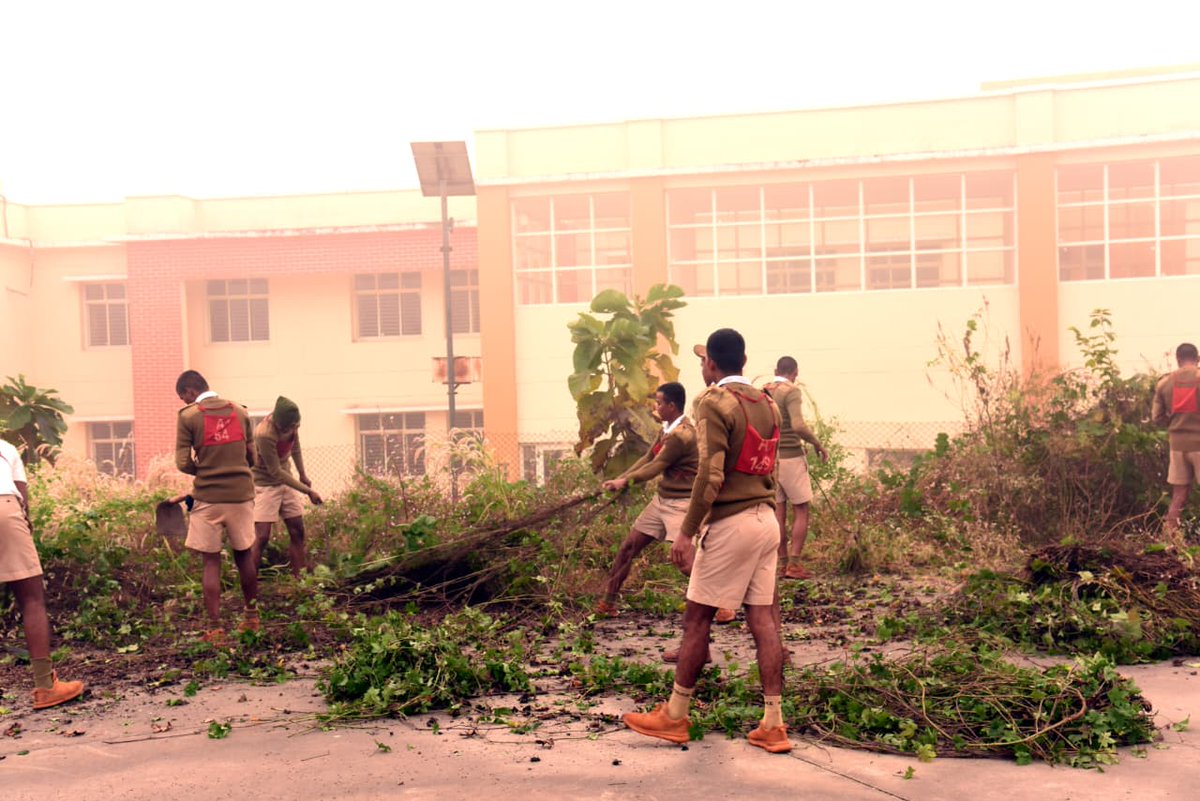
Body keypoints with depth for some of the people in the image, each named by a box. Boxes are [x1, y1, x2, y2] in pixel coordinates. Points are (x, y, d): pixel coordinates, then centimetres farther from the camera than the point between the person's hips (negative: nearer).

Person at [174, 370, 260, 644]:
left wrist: (203, 472, 11)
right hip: (241, 494, 3)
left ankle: (215, 628, 5)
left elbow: (183, 463, -8)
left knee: (211, 562, 5)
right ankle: (251, 617, 28)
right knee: (244, 555, 17)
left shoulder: (188, 416, -5)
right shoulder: (239, 411, 7)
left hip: (208, 498, -3)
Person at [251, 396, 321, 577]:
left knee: (297, 531, 6)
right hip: (264, 482, -7)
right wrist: (308, 491, -20)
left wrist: (302, 474, 12)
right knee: (262, 536, -13)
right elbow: (275, 472, -24)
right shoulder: (265, 435, -32)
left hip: (284, 479, 7)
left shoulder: (291, 422, -12)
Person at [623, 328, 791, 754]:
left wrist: (687, 532, -15)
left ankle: (674, 717, 13)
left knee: (697, 619, 2)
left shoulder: (715, 403, -11)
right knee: (762, 619, 8)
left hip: (730, 523, -7)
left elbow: (710, 475, -17)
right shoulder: (766, 404, 12)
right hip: (766, 519, 8)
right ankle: (773, 725, 10)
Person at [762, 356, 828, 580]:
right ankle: (794, 564, -1)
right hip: (790, 457, -6)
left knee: (778, 511, 10)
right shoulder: (791, 391, -12)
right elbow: (798, 425, -24)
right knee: (801, 511, 3)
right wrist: (818, 444, -11)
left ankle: (783, 562, 13)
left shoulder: (763, 392, 7)